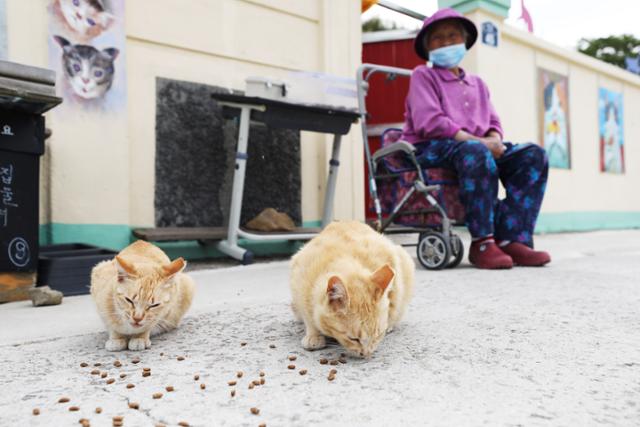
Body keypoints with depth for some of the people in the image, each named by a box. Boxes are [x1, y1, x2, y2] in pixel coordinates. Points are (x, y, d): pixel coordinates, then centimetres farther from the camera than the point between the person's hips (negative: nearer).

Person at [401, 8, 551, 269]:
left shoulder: (477, 84, 27)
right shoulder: (423, 75, 7)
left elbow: (493, 123, 18)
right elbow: (429, 122, -10)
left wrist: (494, 140, -9)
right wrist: (478, 141, -18)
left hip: (479, 148, 6)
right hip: (430, 149, -6)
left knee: (533, 155, -16)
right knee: (475, 152, -38)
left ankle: (511, 239, -25)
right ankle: (482, 243, -34)